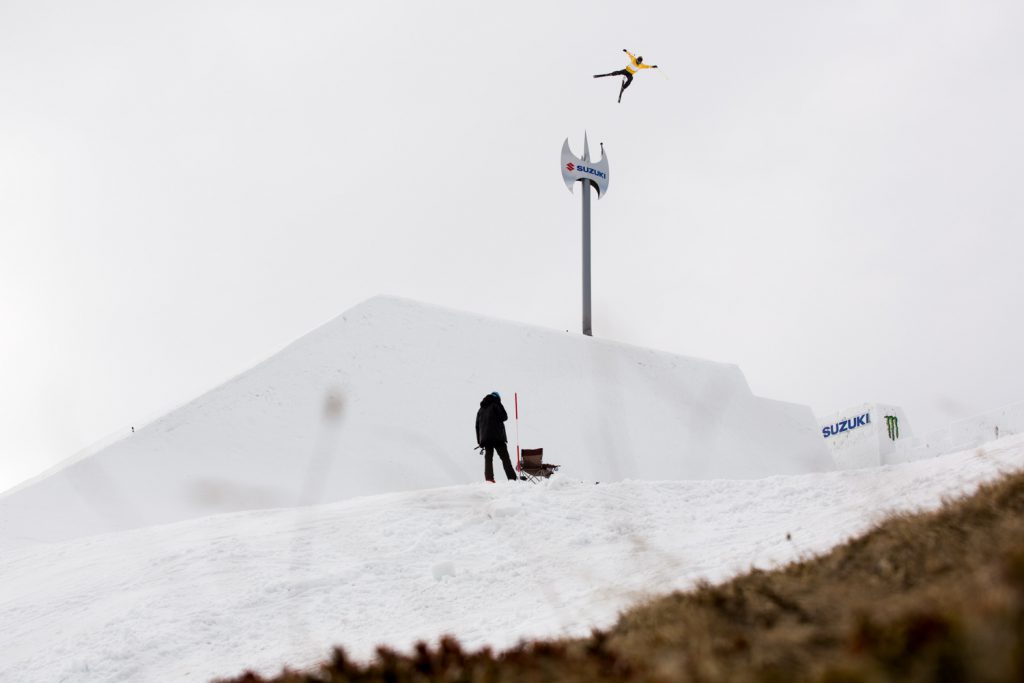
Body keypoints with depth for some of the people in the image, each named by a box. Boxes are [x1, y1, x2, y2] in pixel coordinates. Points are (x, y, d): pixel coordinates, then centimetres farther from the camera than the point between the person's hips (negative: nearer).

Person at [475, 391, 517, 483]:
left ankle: (489, 478, -11)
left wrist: (480, 442, 18)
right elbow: (504, 417, -5)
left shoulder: (481, 409, 19)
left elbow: (477, 426, 18)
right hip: (498, 436, -4)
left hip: (485, 437, 4)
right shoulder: (496, 405, 1)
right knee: (505, 458, -3)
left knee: (488, 458, 2)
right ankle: (511, 478, -10)